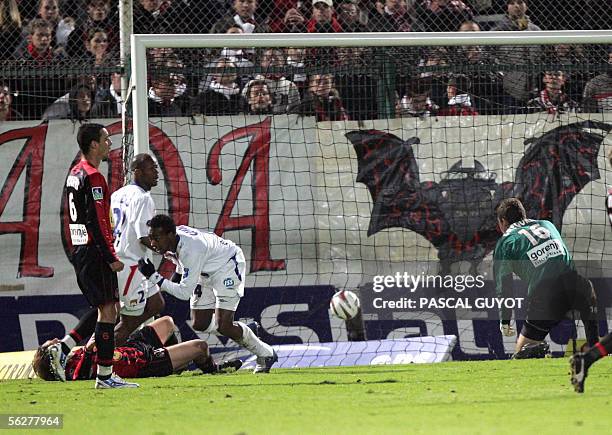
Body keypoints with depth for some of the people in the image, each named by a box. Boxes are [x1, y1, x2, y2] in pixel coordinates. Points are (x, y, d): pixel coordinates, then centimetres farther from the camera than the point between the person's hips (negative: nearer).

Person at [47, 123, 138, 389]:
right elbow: (97, 222, -20)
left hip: (79, 250, 10)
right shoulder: (92, 177, -15)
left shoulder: (75, 174, 16)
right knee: (107, 310, -7)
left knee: (105, 310, 16)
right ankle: (105, 375, -8)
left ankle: (62, 349, 12)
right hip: (94, 252, -10)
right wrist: (112, 257, -18)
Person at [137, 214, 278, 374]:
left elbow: (185, 293, -37)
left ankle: (265, 354, 5)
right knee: (199, 324, 4)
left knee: (223, 326, -16)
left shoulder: (192, 250, -40)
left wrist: (154, 277, -39)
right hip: (206, 272, 9)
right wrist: (178, 275, 4)